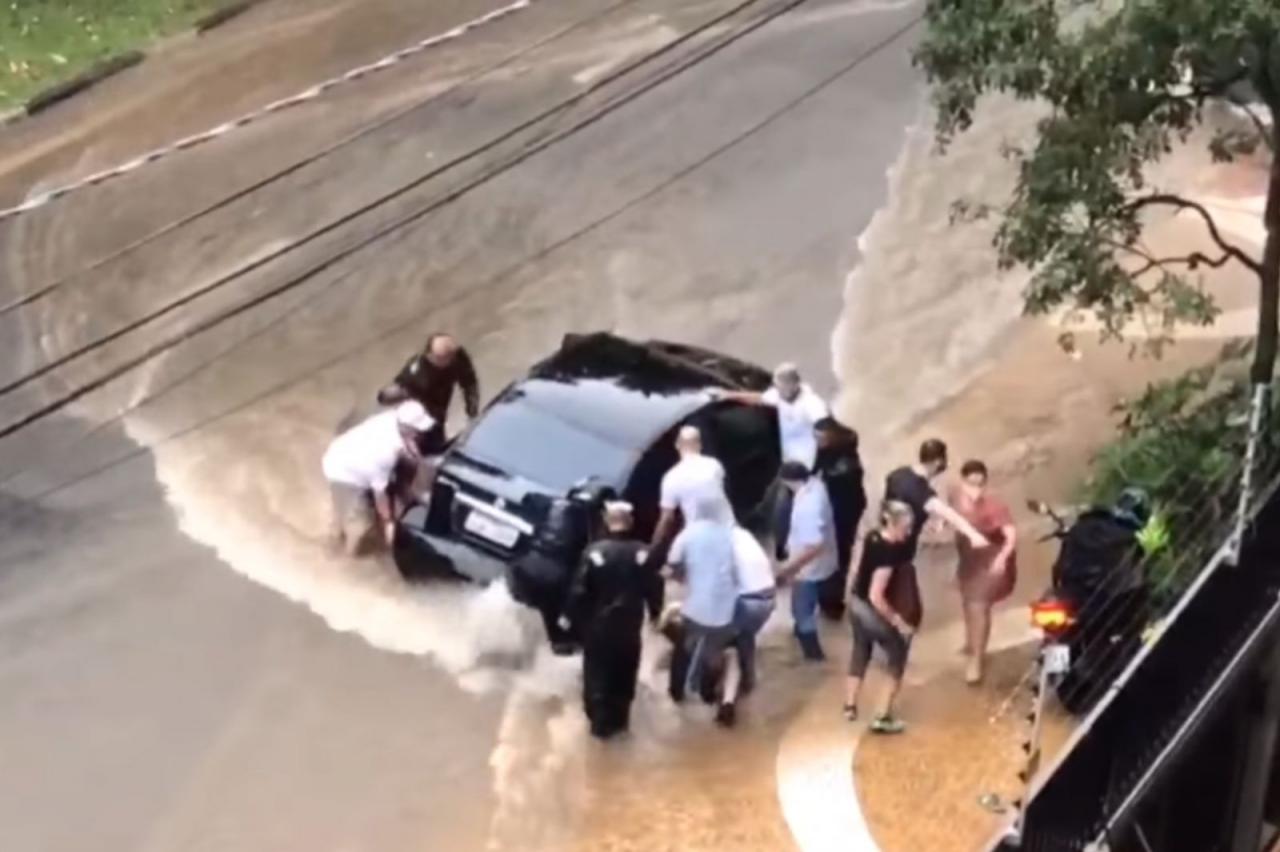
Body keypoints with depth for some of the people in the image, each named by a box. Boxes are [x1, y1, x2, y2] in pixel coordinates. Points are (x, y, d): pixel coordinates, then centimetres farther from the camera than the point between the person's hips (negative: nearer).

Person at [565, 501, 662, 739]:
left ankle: (600, 722, 19)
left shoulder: (594, 551, -17)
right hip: (630, 626, 2)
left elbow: (579, 593, -15)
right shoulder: (643, 552, -12)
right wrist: (655, 613, 14)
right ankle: (619, 719, 32)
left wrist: (577, 621, 0)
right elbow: (654, 588, -4)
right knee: (624, 675, 21)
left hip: (598, 626, -2)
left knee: (597, 675, 14)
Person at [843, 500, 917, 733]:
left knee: (860, 653, 27)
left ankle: (850, 706, 39)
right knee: (897, 658, 10)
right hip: (872, 611, -8)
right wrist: (898, 621, -22)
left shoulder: (871, 537, -6)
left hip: (856, 604, 8)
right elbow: (876, 597, -31)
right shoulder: (888, 553, -31)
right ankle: (883, 717, 12)